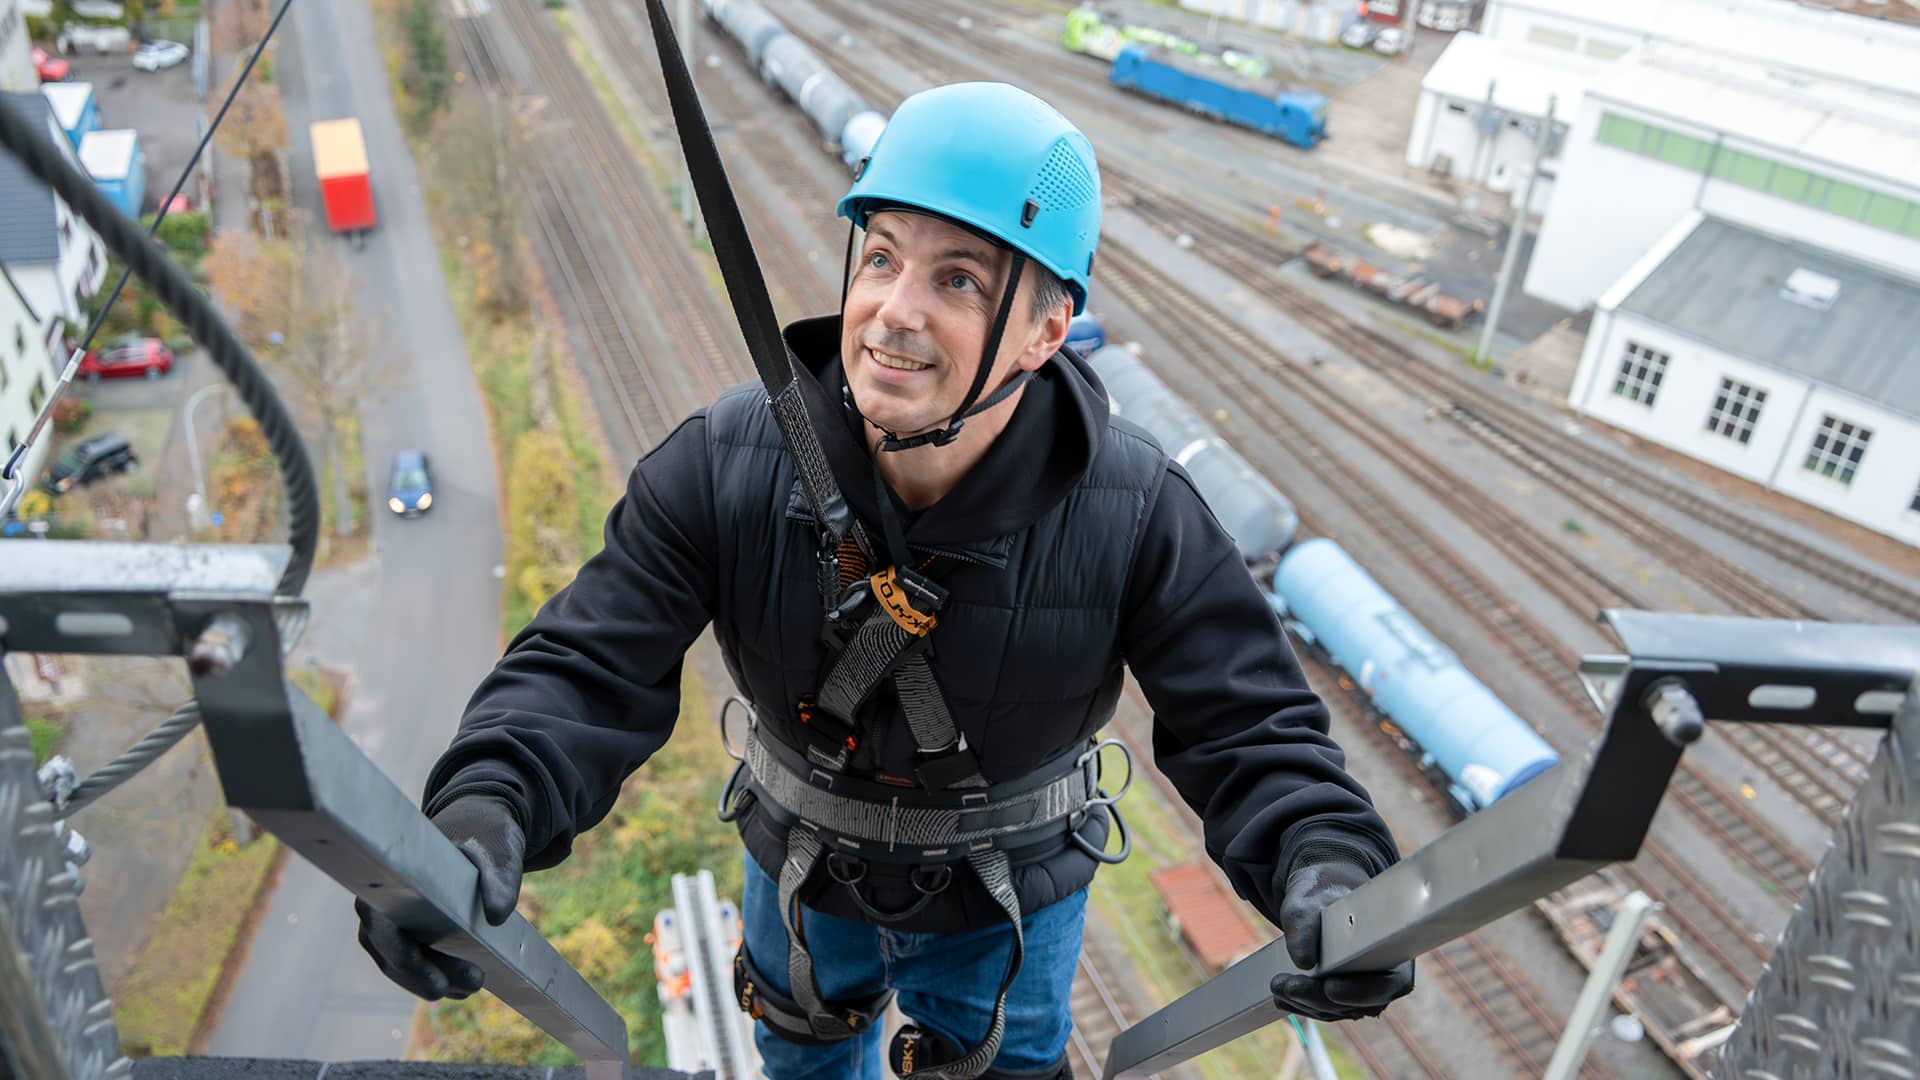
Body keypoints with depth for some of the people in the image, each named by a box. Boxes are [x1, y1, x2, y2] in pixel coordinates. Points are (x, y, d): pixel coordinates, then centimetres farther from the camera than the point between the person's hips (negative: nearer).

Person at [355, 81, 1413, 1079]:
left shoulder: (1134, 514, -30)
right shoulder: (724, 466, -29)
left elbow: (1246, 721, -23)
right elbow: (589, 668, -27)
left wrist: (1324, 858, -43)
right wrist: (482, 807, -47)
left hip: (1012, 900, -1)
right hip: (802, 873, 2)